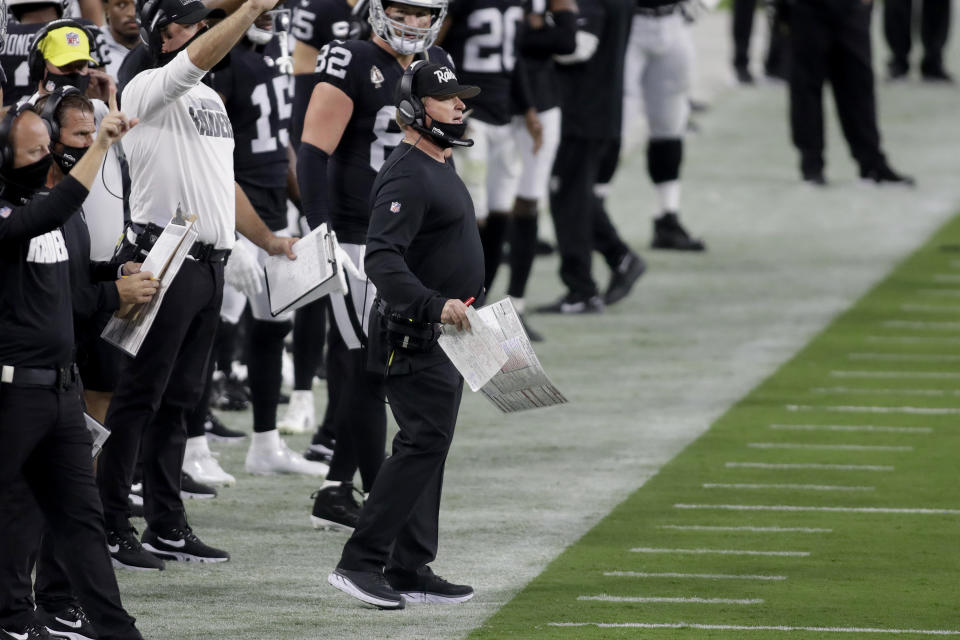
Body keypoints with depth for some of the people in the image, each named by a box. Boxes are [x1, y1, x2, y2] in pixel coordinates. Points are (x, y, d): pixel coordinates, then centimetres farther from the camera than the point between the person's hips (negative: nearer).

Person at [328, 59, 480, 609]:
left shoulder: (442, 168, 18)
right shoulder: (408, 175, -17)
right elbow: (383, 259, -28)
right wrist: (434, 304, -37)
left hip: (445, 336, 10)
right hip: (416, 338, -10)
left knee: (427, 449, 10)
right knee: (423, 444, -15)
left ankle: (411, 572, 14)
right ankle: (360, 562, -15)